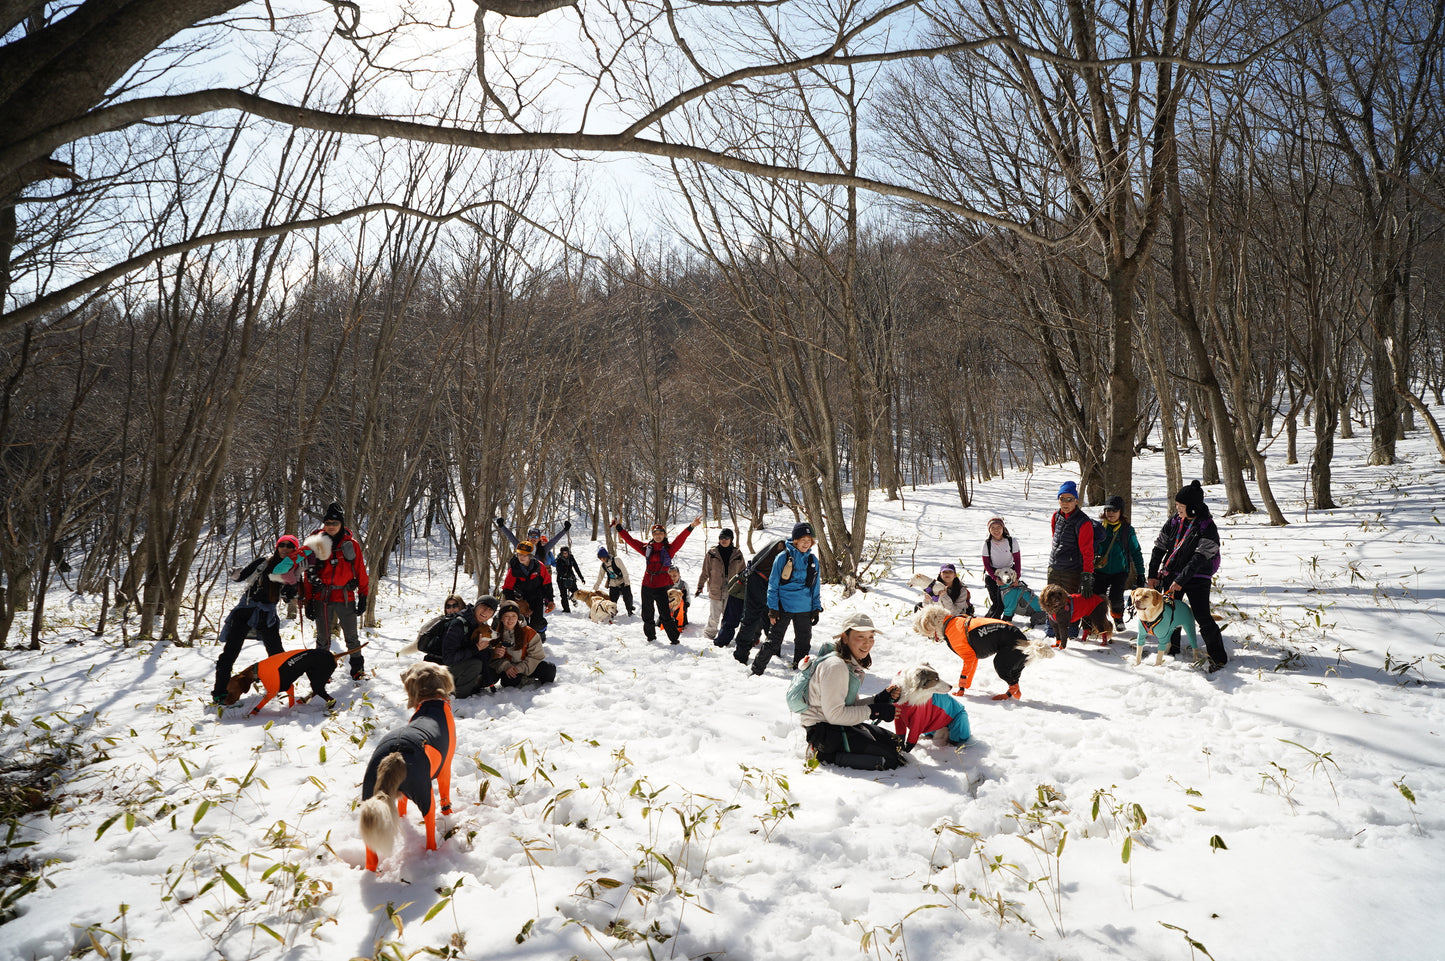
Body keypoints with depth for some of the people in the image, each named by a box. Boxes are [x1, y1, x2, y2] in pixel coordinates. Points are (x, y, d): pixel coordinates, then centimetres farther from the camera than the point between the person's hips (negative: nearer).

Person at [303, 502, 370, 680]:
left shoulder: (351, 544, 1)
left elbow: (360, 570, 5)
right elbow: (309, 573, 5)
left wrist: (363, 596, 2)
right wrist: (308, 601, 3)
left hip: (346, 598, -1)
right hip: (322, 598, 1)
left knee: (351, 637, 6)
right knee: (322, 638, 10)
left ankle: (357, 669, 17)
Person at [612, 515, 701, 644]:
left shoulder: (669, 549, -1)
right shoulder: (647, 548, 9)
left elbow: (680, 538, -13)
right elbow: (630, 540, 13)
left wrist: (691, 526, -26)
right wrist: (619, 527, 12)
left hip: (661, 586, -4)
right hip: (647, 585, 4)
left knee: (665, 615, -7)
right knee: (647, 614, 13)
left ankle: (674, 638, 6)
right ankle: (650, 636, 32)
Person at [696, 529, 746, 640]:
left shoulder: (737, 554, 6)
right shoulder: (712, 554, 1)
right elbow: (705, 572, 5)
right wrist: (700, 586, 0)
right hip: (715, 590, -2)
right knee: (714, 616, 0)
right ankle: (709, 634, 19)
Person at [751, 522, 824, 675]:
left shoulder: (813, 560, 6)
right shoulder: (783, 557, -7)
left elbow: (816, 586, 14)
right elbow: (773, 584, -4)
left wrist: (817, 609, 8)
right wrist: (773, 609, -9)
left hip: (805, 610, 4)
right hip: (784, 608, -4)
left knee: (804, 642, 13)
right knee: (773, 642, -1)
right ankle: (757, 669, 12)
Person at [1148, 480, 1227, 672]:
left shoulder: (1207, 527, -14)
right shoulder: (1174, 521, 3)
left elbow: (1199, 558, -20)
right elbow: (1159, 547, 7)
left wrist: (1180, 580, -25)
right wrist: (1153, 574, 2)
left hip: (1197, 578, -6)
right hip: (1171, 575, 6)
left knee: (1202, 617, -11)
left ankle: (1218, 657, 0)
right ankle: (1172, 647, 32)